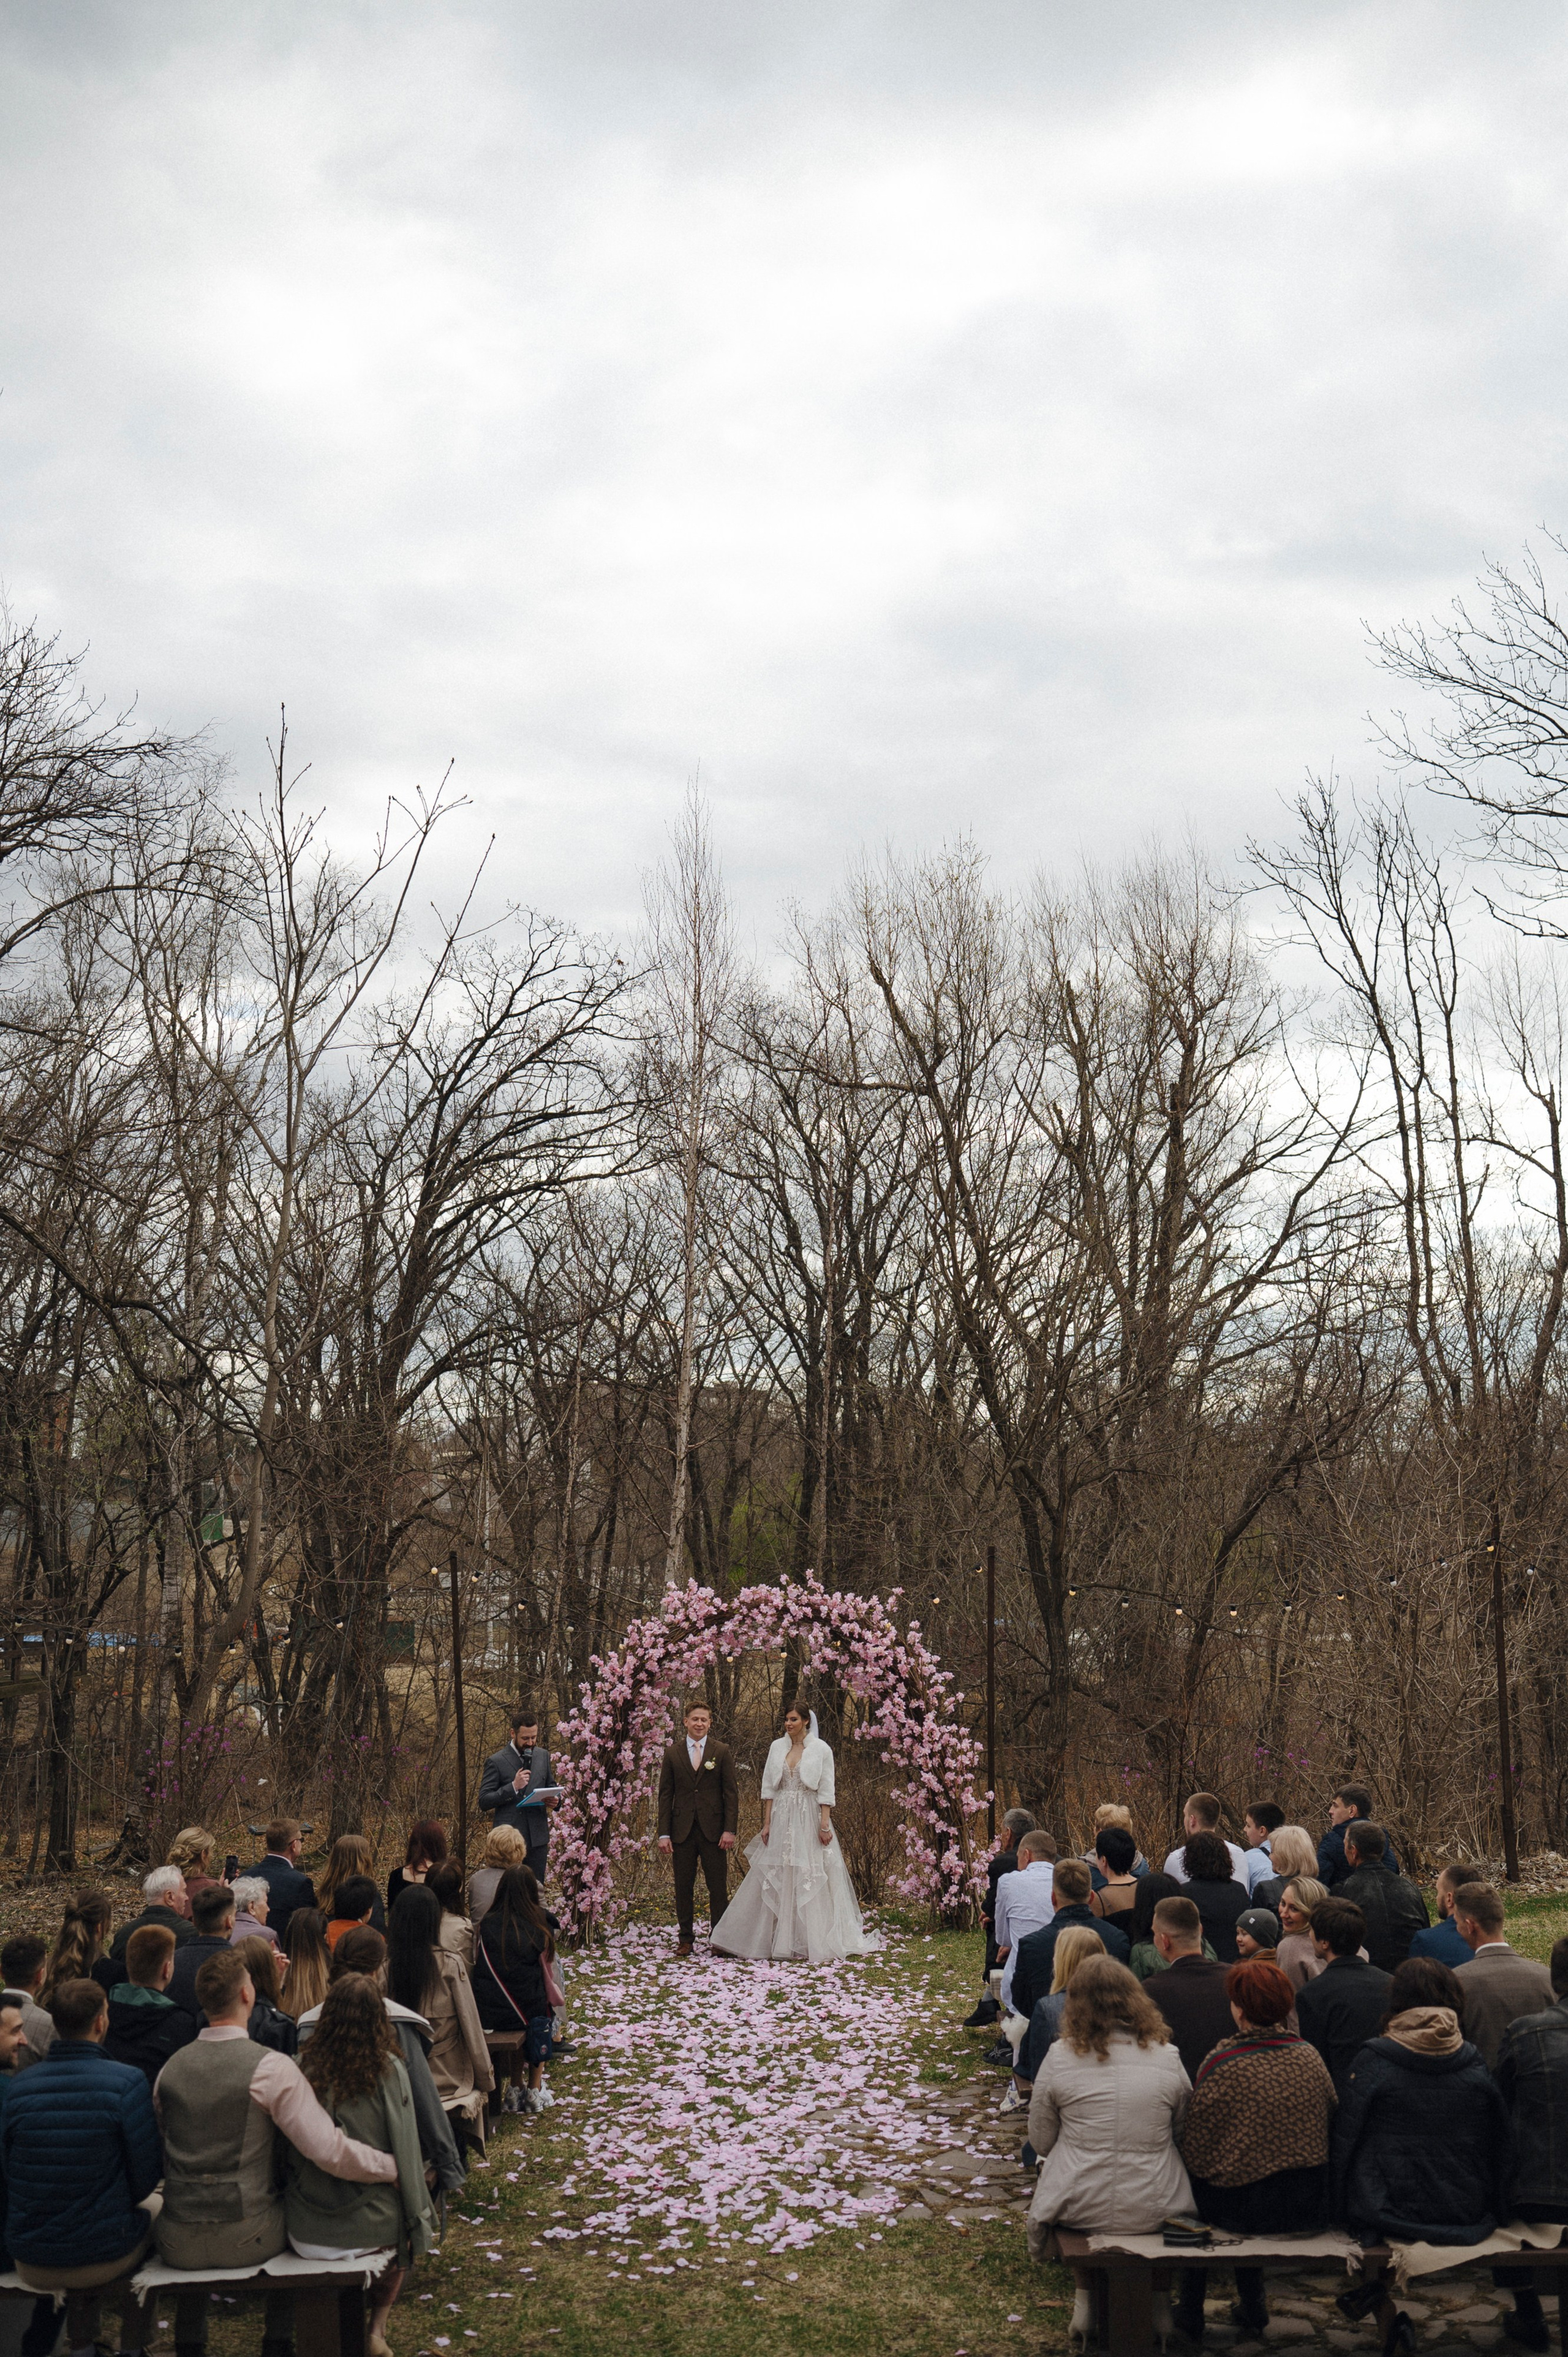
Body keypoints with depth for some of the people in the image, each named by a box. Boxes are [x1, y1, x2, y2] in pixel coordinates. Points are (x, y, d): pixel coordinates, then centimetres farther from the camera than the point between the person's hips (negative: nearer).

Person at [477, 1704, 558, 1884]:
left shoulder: (543, 1756, 10)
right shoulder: (496, 1761, -5)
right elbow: (484, 1801, -7)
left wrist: (552, 1800, -1)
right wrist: (513, 1787, -18)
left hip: (538, 1839, 4)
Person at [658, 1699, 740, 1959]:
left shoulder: (722, 1752, 4)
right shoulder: (673, 1753, 7)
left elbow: (731, 1793, 3)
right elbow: (665, 1794, 7)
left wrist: (730, 1830, -6)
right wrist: (664, 1833, 0)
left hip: (713, 1830, -1)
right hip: (682, 1830, 1)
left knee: (718, 1887, 0)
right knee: (683, 1888, 5)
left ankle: (718, 1938, 9)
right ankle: (685, 1939, 13)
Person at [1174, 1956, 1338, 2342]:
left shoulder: (1221, 2064, -17)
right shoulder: (1310, 2058, -4)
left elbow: (1195, 2150, -9)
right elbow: (1331, 2128, 8)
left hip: (1243, 2209, -4)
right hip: (1310, 2210, 5)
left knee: (1189, 2181, 25)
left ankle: (1191, 2311, 35)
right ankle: (1252, 2306, 43)